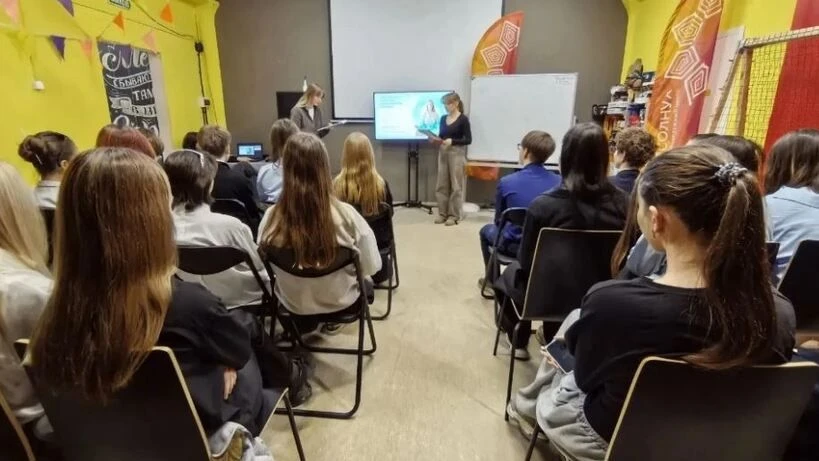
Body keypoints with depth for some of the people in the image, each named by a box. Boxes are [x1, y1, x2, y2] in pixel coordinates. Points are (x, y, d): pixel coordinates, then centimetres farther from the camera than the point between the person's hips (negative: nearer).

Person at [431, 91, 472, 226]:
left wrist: (452, 141, -20)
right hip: (443, 153, 6)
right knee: (441, 185, 6)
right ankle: (442, 213, 16)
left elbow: (468, 140, -8)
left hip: (457, 154, -6)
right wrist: (435, 140, -3)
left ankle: (454, 215, 8)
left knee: (455, 185, 0)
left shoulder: (463, 119, -5)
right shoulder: (443, 119, 12)